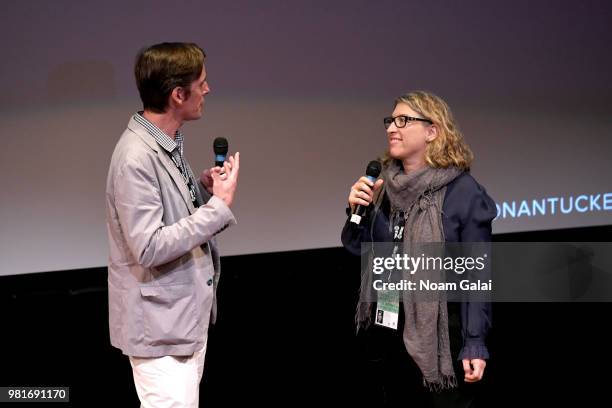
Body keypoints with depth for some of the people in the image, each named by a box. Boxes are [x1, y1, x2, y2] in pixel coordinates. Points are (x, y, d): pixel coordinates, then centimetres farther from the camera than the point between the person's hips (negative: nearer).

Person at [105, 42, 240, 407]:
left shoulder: (169, 143, 7)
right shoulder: (136, 158, -22)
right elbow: (148, 248, -26)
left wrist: (203, 189, -2)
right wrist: (220, 204, -24)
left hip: (188, 312, 9)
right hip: (161, 324, -9)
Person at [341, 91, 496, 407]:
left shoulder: (463, 191, -12)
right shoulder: (384, 185, 4)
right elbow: (359, 250, 12)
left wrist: (475, 344, -14)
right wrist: (357, 210, -7)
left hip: (440, 334, -6)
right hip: (386, 331, 6)